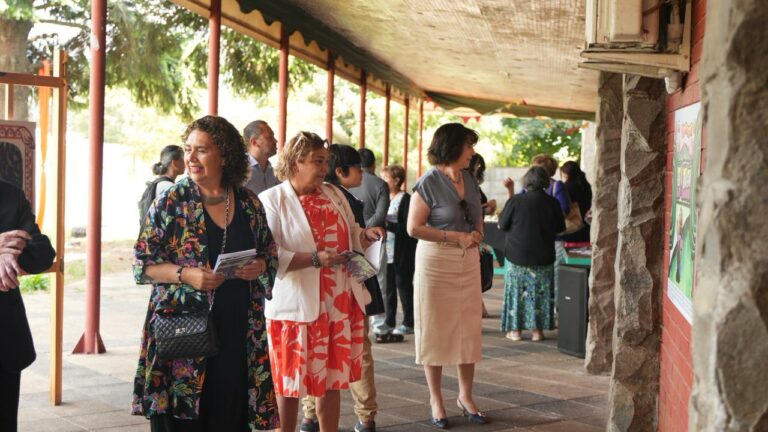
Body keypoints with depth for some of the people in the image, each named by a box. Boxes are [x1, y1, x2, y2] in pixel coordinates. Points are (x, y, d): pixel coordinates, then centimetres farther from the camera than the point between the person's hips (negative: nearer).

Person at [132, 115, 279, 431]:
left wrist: (260, 266, -6)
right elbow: (142, 264, -2)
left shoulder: (249, 203, 6)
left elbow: (270, 254, 17)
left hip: (238, 333, 2)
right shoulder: (172, 202, -2)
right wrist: (185, 274, -17)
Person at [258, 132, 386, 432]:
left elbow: (350, 237, 23)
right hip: (296, 305, -5)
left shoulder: (334, 194, 12)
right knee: (290, 382, 5)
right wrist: (316, 259, -25)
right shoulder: (271, 200, -8)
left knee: (332, 378, 12)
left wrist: (366, 235, 0)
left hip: (340, 303, 6)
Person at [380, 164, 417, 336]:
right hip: (386, 251, 7)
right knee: (388, 286, 10)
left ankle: (408, 323, 7)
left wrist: (388, 225, -21)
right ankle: (389, 321, 18)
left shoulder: (406, 199, -10)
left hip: (402, 252, -7)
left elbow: (408, 228, -16)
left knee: (403, 285, -1)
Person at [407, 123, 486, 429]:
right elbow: (414, 228, -15)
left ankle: (465, 395, 20)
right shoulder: (429, 182, -10)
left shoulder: (470, 180, 9)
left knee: (469, 330, 6)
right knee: (435, 331, 4)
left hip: (468, 262, 6)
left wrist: (476, 236, 1)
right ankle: (436, 400, 15)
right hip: (436, 262, -5)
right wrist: (456, 237, -16)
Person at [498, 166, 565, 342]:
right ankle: (537, 330, 12)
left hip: (517, 256, -2)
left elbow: (502, 225, -1)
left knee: (516, 290, 9)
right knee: (540, 292, 10)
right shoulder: (552, 203, -6)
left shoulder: (515, 201, -13)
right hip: (543, 258, 2)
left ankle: (515, 329, 11)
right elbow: (560, 228, 7)